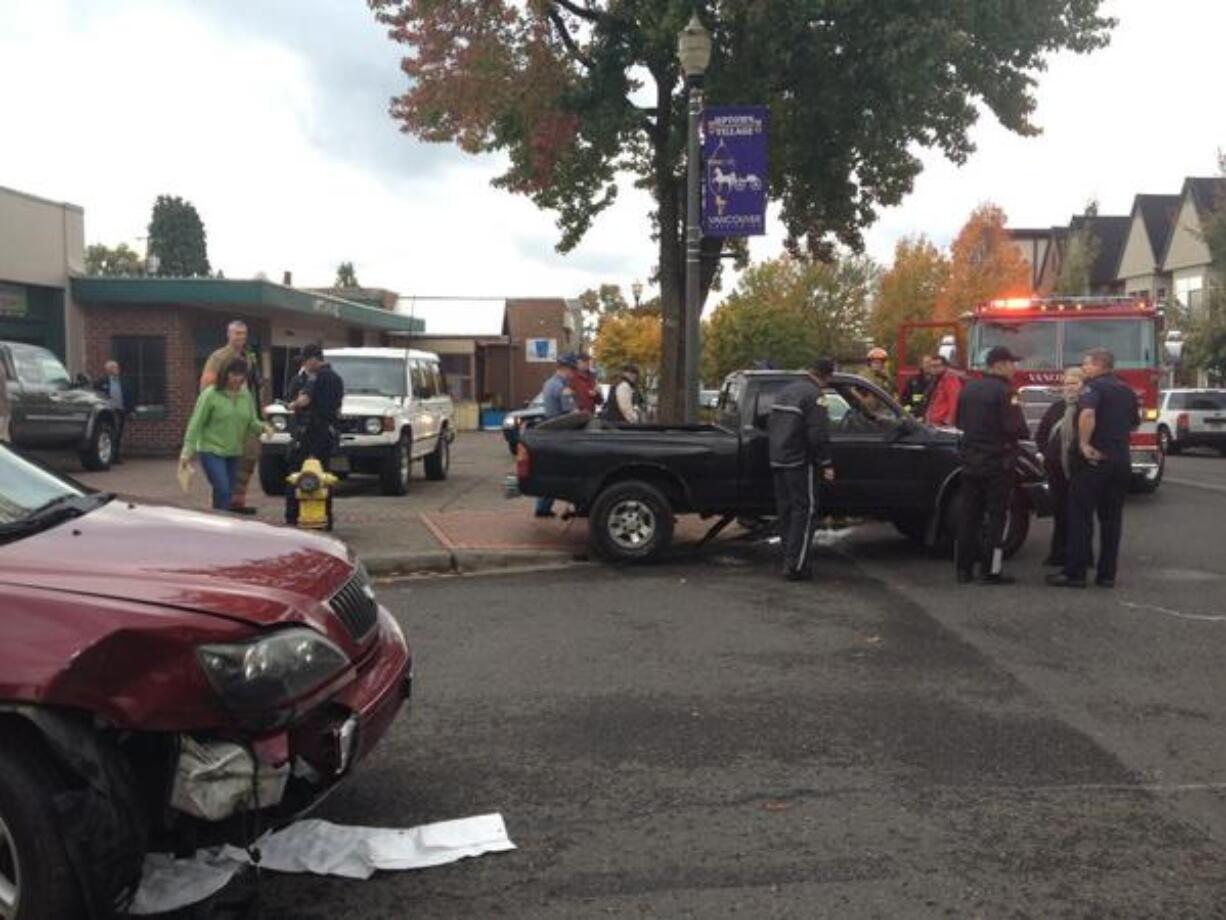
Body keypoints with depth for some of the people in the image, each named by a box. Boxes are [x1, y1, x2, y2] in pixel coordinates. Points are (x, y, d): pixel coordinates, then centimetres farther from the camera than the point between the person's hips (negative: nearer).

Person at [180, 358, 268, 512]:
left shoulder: (246, 395, 5)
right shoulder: (210, 395, -10)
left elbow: (252, 422, 11)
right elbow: (196, 424, -10)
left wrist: (262, 427, -13)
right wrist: (188, 450, -14)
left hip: (234, 453, 6)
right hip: (211, 451, -5)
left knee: (227, 494, 9)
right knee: (222, 491, -17)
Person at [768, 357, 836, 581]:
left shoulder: (785, 391, 16)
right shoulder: (814, 395, -12)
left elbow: (770, 426, 21)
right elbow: (818, 435, -18)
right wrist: (826, 464, -12)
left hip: (778, 460, 9)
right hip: (799, 462, -9)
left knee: (785, 510, 14)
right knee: (804, 510, -4)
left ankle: (790, 557, 21)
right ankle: (795, 566, -7)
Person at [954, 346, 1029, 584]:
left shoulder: (969, 389, 7)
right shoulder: (1004, 392, -15)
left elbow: (960, 421, 17)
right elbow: (1016, 429, -19)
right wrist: (1025, 432, 2)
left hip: (970, 461, 7)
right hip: (998, 463, -6)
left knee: (969, 515, 10)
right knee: (997, 516, 1)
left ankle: (964, 568, 13)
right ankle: (991, 571, 0)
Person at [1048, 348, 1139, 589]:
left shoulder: (1093, 386, -10)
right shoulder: (1127, 391, 15)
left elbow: (1087, 413, -29)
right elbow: (1134, 423, 28)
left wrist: (1084, 444, -23)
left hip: (1093, 460, -7)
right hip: (1120, 459, 7)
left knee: (1081, 517, -2)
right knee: (1112, 518, 10)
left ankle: (1075, 573, -2)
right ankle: (1107, 574, 12)